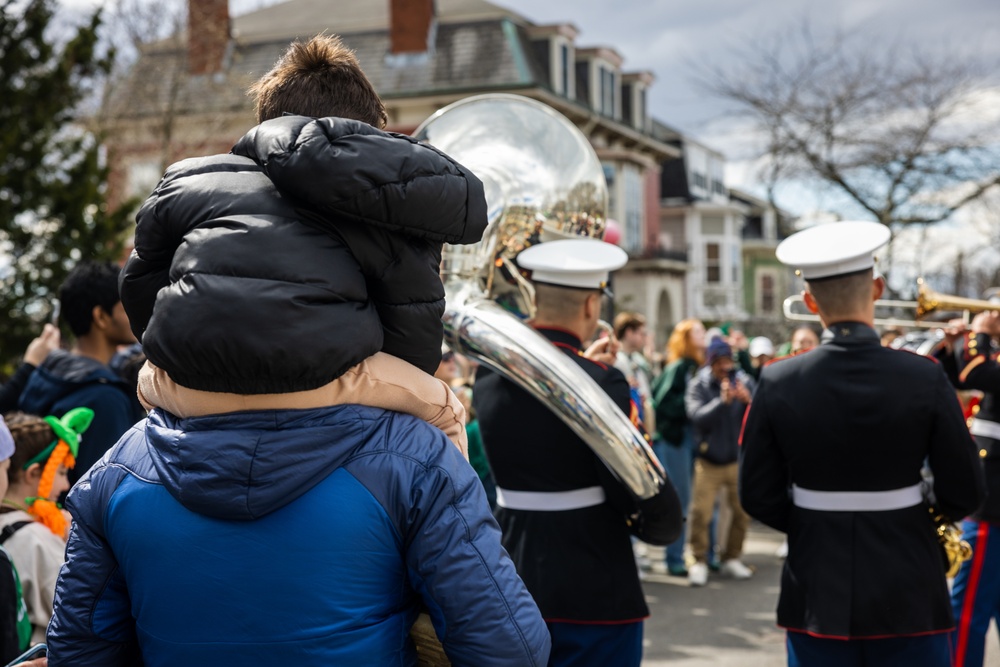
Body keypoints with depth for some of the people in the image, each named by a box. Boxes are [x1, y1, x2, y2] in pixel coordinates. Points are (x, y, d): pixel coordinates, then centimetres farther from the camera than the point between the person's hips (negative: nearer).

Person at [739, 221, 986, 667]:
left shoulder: (778, 382, -9)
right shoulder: (925, 378, -12)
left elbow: (759, 496, -3)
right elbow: (965, 494, -7)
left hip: (817, 597, 1)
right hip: (908, 596, -1)